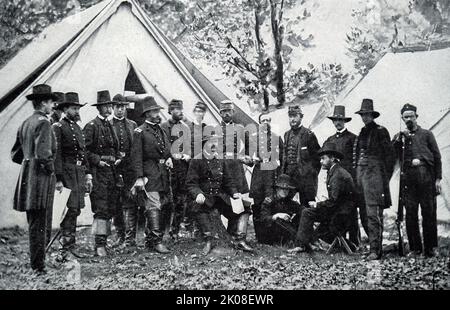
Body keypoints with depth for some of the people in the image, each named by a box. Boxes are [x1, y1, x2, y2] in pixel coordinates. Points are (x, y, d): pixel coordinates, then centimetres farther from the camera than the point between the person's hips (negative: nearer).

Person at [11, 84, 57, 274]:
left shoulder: (25, 123, 15)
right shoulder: (43, 123, -13)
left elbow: (15, 155, 20)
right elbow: (43, 154, -24)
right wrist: (51, 168, -9)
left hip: (26, 176, 9)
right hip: (41, 179, -9)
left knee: (33, 223, 16)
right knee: (39, 225, -4)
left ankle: (35, 264, 26)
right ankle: (38, 267, 1)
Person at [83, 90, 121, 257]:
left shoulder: (111, 125, 17)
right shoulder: (91, 126, -5)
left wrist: (118, 158, 10)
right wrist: (97, 160, -17)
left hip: (111, 170, 7)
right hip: (98, 171, -7)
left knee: (110, 208, 8)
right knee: (101, 209, -11)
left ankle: (104, 240, 16)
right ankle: (100, 244, -9)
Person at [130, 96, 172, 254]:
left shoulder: (161, 130, 17)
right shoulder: (140, 132, -4)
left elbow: (168, 148, 27)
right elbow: (136, 156, -10)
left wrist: (169, 158, 4)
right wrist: (139, 177, -17)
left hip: (163, 172, 8)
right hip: (149, 173, -7)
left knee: (158, 206, 11)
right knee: (153, 207, -12)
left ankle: (149, 240, 21)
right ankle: (157, 241, -13)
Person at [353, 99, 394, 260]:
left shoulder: (380, 131, -2)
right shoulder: (362, 132, 18)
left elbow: (389, 155, -4)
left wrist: (385, 177, -6)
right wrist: (357, 173, 14)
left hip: (374, 174, -7)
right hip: (361, 174, 7)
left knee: (373, 214, -11)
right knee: (364, 214, 7)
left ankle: (375, 250, -9)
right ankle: (375, 244, 18)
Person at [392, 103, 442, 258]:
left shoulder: (427, 134, 14)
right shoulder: (399, 137, 17)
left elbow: (437, 157, 10)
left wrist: (438, 179, 1)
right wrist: (400, 140, -7)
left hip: (426, 175, -1)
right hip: (408, 177, 1)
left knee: (429, 212, -1)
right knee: (411, 213, -1)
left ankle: (430, 248, 6)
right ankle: (415, 248, 6)